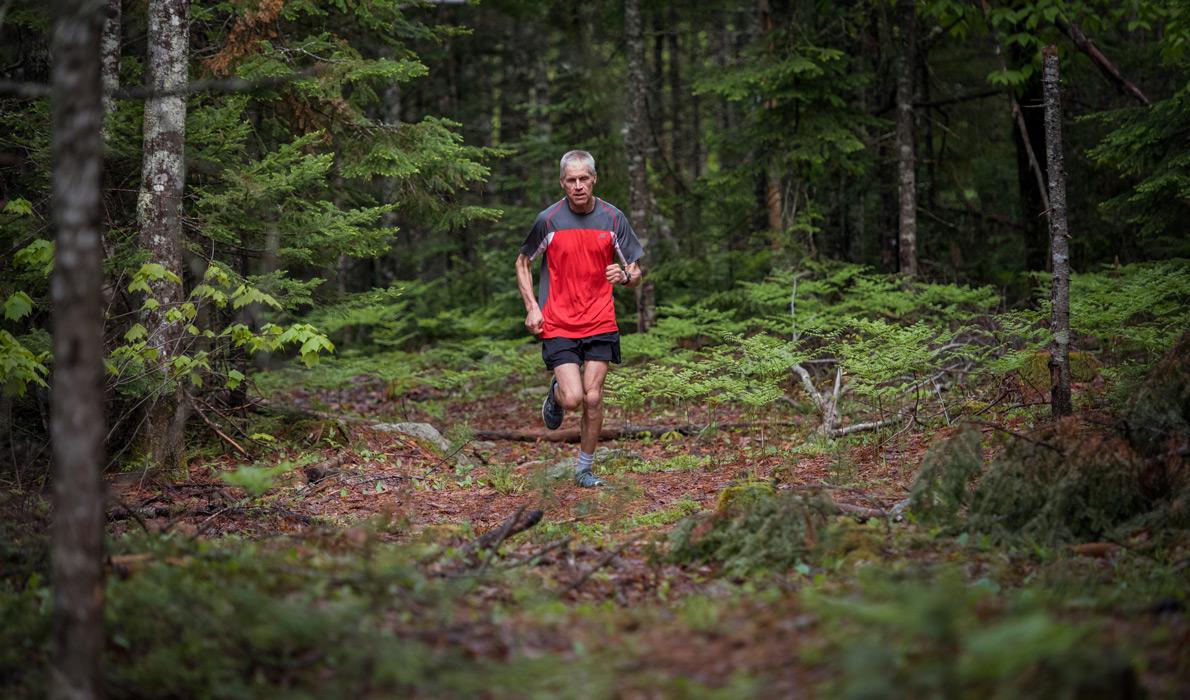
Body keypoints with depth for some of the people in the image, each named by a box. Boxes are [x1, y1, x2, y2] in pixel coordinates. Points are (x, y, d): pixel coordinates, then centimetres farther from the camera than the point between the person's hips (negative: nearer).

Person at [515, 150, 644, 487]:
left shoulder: (613, 218, -1)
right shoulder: (548, 220, -5)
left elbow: (635, 273, 4)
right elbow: (523, 263, 9)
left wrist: (625, 276, -21)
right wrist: (532, 307, -2)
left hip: (600, 323, 2)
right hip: (558, 324, -2)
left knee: (593, 398, 0)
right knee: (572, 398, -12)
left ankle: (585, 469, 17)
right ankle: (555, 393, 25)